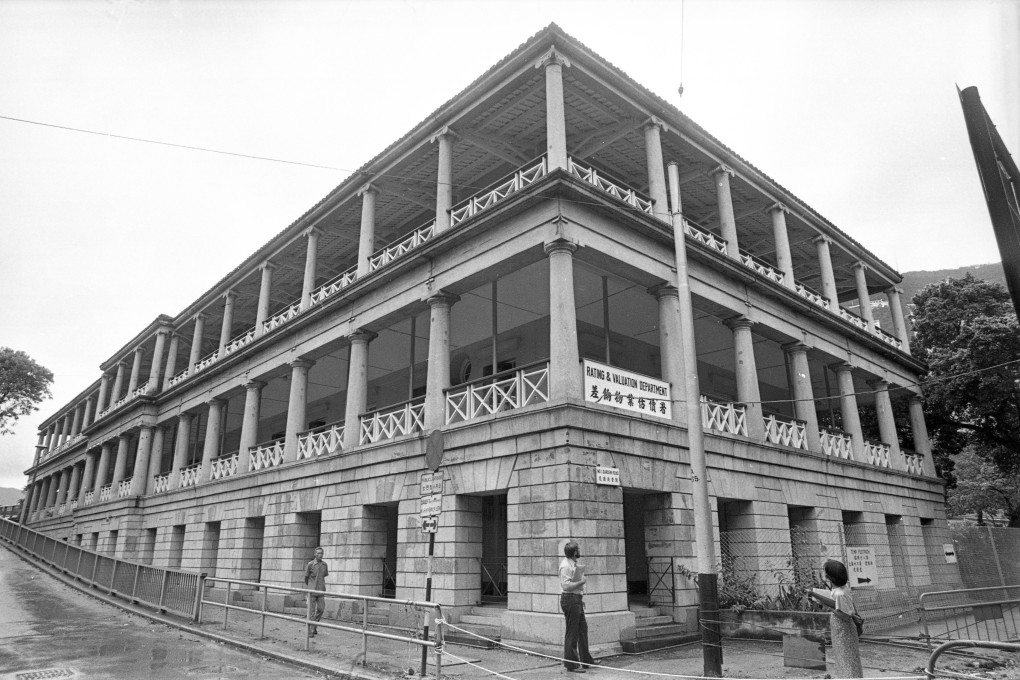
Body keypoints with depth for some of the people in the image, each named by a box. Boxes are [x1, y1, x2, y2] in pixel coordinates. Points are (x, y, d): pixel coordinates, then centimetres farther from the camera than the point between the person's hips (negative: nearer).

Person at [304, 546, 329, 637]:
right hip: (312, 591, -3)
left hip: (321, 591, 3)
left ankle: (314, 625, 26)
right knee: (311, 611, 0)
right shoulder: (310, 564, -8)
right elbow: (306, 577, 4)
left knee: (321, 609, 3)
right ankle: (310, 631, 7)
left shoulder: (324, 564, 2)